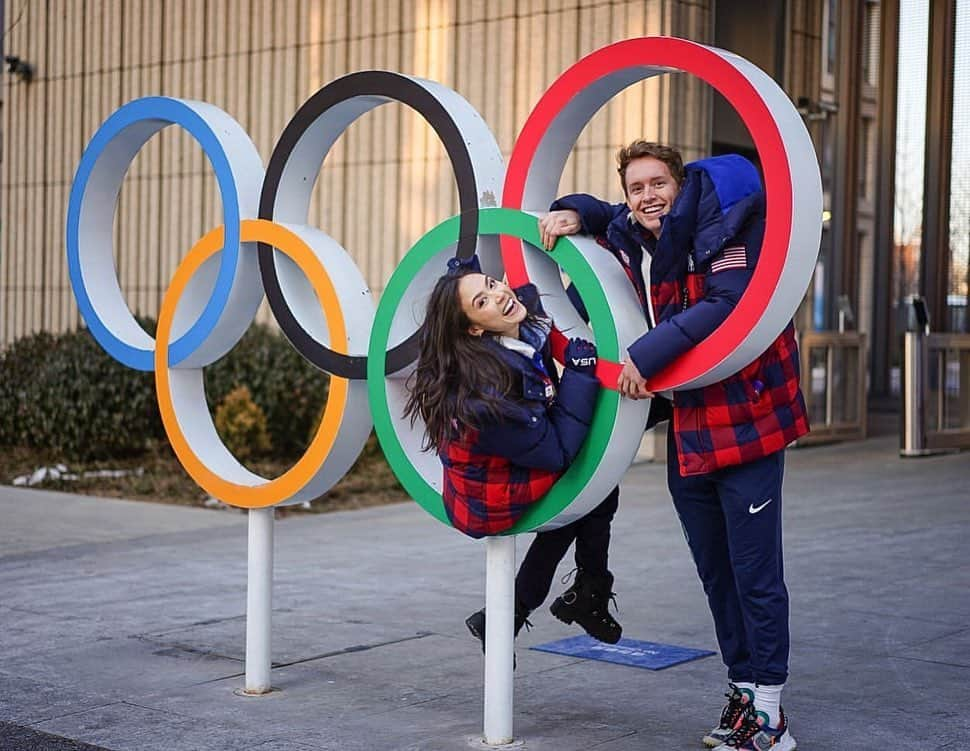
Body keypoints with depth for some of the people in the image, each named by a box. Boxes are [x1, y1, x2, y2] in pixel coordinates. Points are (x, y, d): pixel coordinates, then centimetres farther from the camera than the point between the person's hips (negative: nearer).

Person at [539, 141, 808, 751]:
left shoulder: (716, 229, -12)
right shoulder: (628, 242, 8)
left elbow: (729, 303, -27)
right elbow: (607, 215, 29)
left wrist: (649, 353, -28)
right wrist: (571, 213, 6)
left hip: (746, 423, -7)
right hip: (686, 435, 7)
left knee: (756, 574, -2)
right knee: (717, 575, 14)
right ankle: (743, 691, 27)